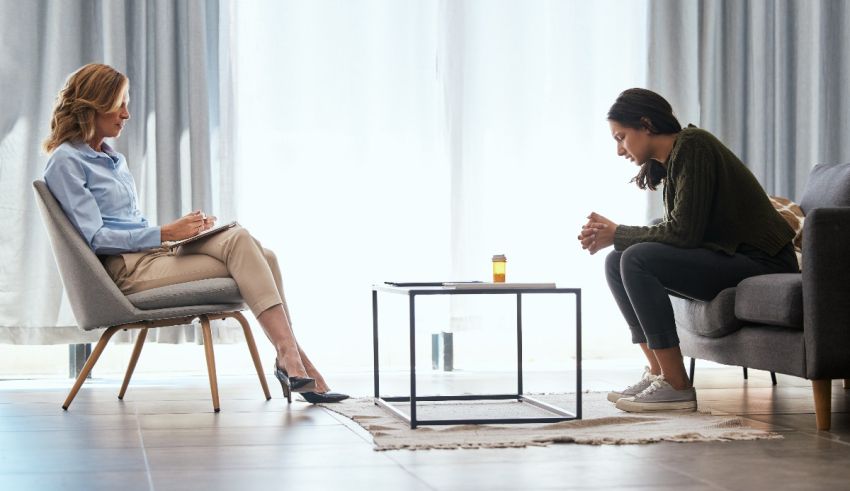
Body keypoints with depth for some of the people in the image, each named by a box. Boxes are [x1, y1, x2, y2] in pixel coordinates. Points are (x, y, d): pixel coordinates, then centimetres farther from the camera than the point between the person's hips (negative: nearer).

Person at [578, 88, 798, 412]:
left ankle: (676, 386, -20)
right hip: (727, 257, 10)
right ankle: (658, 373, 3)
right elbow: (675, 231, 11)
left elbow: (684, 232, -21)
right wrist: (609, 233, 1)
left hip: (760, 261, -10)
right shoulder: (673, 158, 13)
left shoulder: (693, 145, -15)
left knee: (637, 260, -23)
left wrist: (617, 235, -10)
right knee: (616, 262, 4)